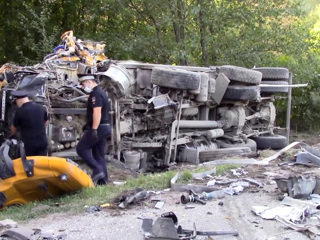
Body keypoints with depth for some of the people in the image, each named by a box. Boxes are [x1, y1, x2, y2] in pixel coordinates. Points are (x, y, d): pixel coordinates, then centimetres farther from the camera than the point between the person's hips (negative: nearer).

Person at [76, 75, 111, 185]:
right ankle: (103, 180, 11)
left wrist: (94, 129, -24)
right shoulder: (101, 92, 18)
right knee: (99, 154, 11)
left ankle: (97, 170, -10)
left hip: (98, 128, -10)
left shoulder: (96, 94, -14)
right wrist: (88, 126, 25)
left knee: (81, 148, -3)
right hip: (105, 127, 10)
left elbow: (97, 112, -23)